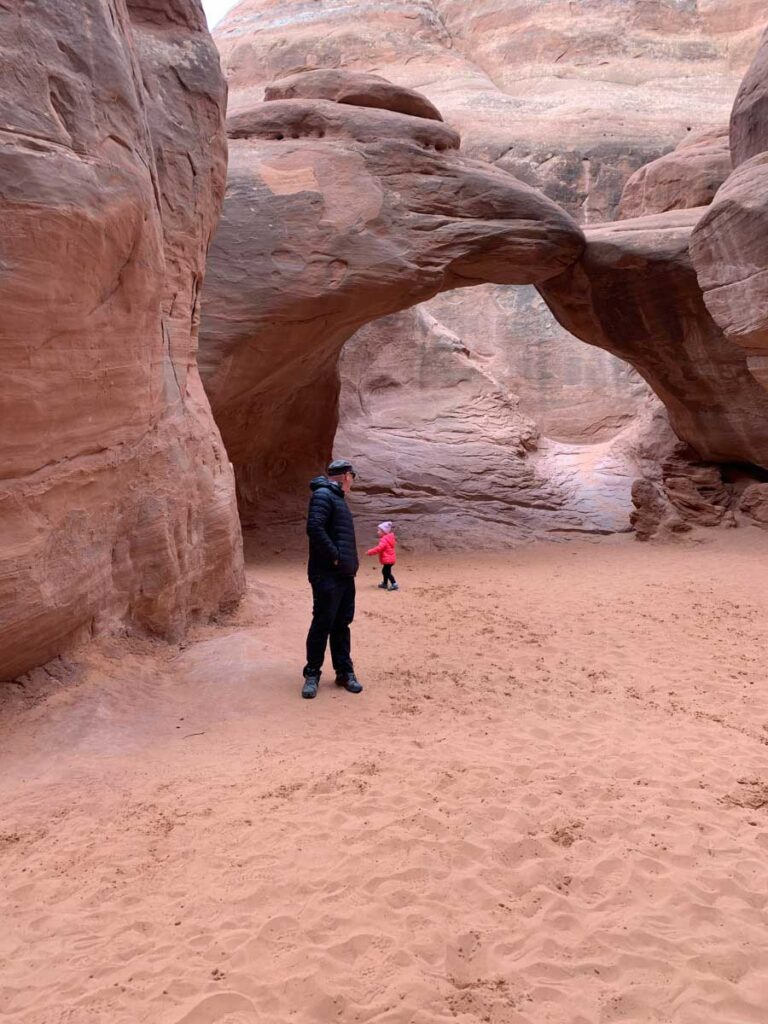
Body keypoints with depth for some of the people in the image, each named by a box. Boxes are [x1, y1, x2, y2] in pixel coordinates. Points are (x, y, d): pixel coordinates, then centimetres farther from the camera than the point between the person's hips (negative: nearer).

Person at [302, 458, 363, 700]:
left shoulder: (337, 497, 20)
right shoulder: (323, 495, -11)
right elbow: (314, 528, -24)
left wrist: (351, 561, 13)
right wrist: (334, 556, -19)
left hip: (344, 574, 9)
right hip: (327, 575, -9)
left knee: (342, 624, 13)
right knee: (322, 624, -3)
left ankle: (345, 672, 20)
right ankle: (312, 674, 7)